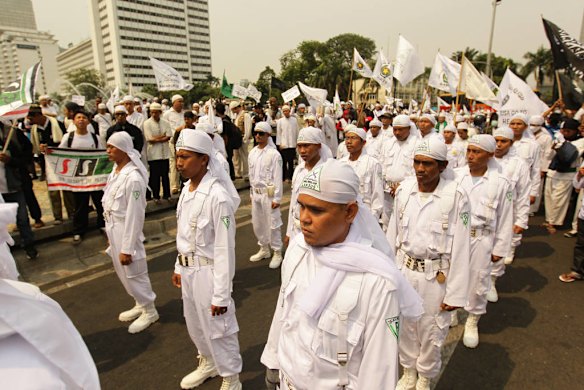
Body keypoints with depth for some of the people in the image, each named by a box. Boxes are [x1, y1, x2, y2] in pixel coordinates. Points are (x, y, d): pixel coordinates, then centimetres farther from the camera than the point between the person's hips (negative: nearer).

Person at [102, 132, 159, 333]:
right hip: (113, 230, 9)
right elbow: (110, 203, 11)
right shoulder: (115, 171, 3)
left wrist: (127, 248, -18)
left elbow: (134, 216, -22)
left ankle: (149, 311, 28)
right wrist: (111, 236, 15)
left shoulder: (133, 178, -23)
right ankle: (140, 305, 41)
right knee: (123, 273, 21)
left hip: (127, 231, -9)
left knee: (134, 274, 7)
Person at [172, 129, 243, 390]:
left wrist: (221, 295, -17)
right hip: (187, 269, 8)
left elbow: (224, 248, -21)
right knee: (195, 325, 25)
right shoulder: (186, 188, 2)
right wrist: (179, 266, 16)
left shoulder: (218, 196, -24)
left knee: (218, 329, 10)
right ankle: (208, 364, 52)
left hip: (208, 271, -8)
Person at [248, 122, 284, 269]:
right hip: (256, 193, 7)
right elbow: (251, 175, 13)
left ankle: (277, 253, 16)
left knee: (273, 224, 0)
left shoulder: (274, 154, -13)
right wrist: (252, 193, 14)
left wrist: (277, 198, -13)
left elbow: (278, 178, -12)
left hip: (269, 193, -7)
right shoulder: (252, 153, 6)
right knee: (257, 223, 16)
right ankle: (264, 249, 34)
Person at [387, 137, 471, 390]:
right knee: (405, 327, 19)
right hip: (403, 270, 3)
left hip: (435, 275, -3)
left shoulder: (456, 196, -16)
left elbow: (460, 248, -12)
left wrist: (455, 293, -9)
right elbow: (392, 235, 3)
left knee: (431, 332, 16)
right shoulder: (404, 190, -5)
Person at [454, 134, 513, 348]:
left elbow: (505, 218, 0)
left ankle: (473, 320, 34)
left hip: (480, 239, -1)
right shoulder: (456, 175, -4)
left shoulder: (500, 183, -7)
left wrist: (500, 248, 2)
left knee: (477, 281, 10)